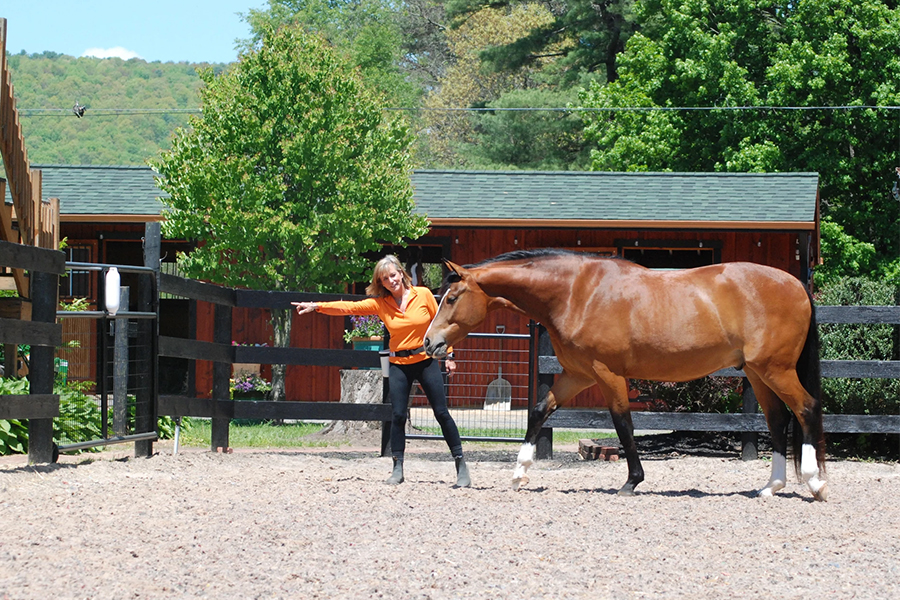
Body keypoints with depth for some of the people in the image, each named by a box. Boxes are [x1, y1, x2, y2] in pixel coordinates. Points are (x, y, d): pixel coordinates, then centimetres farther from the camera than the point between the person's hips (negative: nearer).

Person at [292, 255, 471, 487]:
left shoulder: (424, 295, -3)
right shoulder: (380, 304, 0)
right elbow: (350, 307, -8)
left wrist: (449, 355, 3)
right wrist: (317, 307, -18)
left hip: (426, 361, -2)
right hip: (399, 365, 2)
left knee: (441, 413, -1)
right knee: (398, 415, -5)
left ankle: (461, 465, 6)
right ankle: (398, 468, 5)